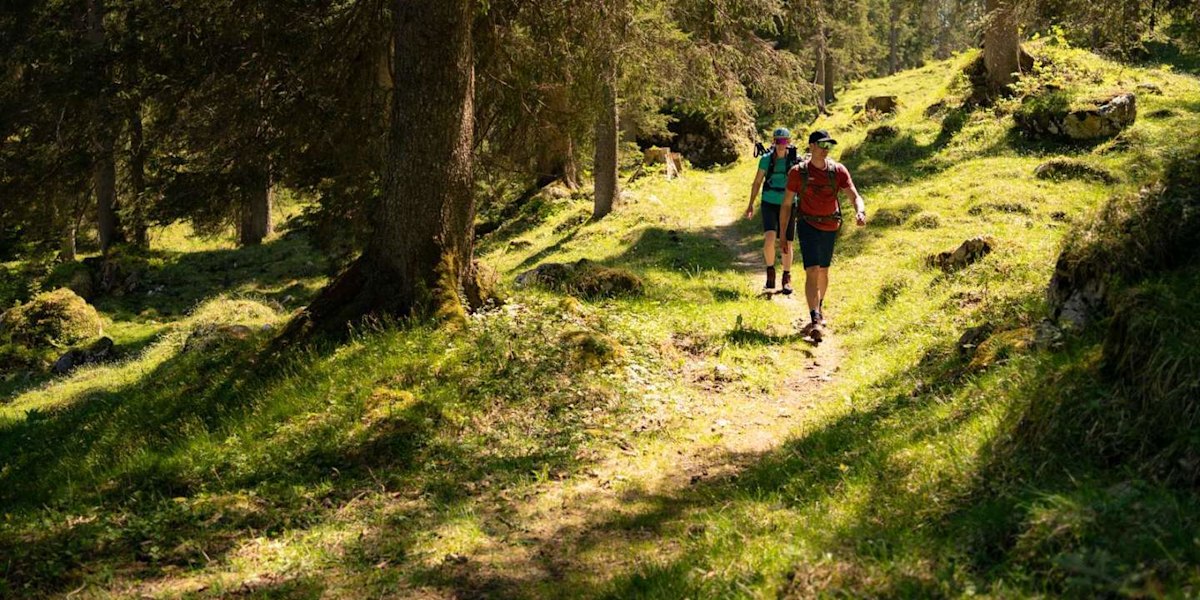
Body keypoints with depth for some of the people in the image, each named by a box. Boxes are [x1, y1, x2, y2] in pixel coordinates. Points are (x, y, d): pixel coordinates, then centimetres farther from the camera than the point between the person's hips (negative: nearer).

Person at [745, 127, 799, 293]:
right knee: (769, 238, -20)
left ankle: (787, 279, 22)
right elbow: (757, 182, 9)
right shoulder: (766, 159, 0)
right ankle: (770, 273, 1)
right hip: (769, 204, 0)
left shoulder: (795, 160, -2)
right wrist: (751, 204, 8)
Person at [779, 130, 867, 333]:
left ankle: (820, 308, 43)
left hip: (830, 228, 4)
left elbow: (855, 196, -7)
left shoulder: (838, 170, -3)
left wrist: (860, 212, -30)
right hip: (808, 226, -3)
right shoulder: (798, 172, -9)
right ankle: (815, 320, -22)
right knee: (812, 271, -16)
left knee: (824, 271, 19)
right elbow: (787, 204, -3)